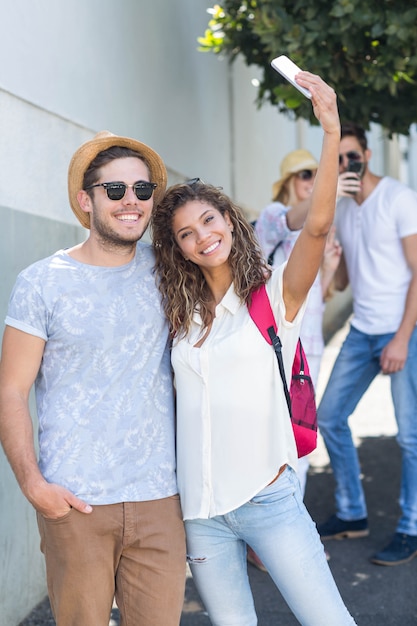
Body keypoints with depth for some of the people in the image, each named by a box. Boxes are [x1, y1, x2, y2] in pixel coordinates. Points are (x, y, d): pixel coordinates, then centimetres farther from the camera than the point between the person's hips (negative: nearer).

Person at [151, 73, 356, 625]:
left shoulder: (274, 293, -5)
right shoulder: (182, 312, 9)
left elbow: (317, 225, -21)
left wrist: (332, 133, -30)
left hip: (268, 499, -4)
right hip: (199, 510, 4)